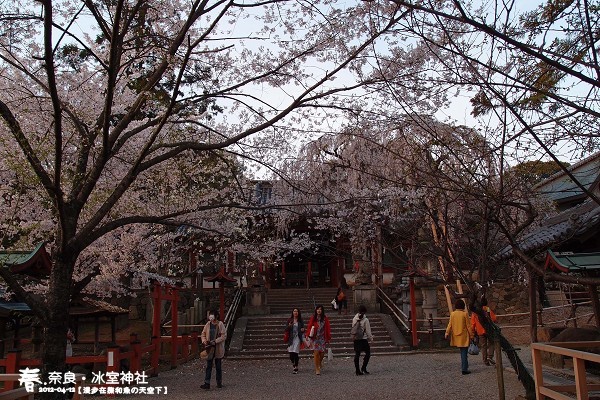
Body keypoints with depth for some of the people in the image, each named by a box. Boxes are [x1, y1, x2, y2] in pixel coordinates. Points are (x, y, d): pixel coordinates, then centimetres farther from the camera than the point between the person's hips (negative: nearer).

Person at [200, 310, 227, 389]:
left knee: (218, 366, 9)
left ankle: (219, 383, 20)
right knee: (208, 366, 2)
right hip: (209, 348, 3)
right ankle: (207, 383, 3)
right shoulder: (208, 324, 4)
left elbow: (224, 336, -11)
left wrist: (215, 341, -19)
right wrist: (204, 340, -9)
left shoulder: (220, 324, -8)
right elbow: (203, 334, 10)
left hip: (218, 349, -3)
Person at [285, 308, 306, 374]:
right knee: (291, 353, -5)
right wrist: (289, 325, -15)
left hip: (298, 338, -1)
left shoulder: (300, 320, 6)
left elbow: (302, 329, 15)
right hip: (291, 338, 1)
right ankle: (293, 363, 25)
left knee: (296, 353, -8)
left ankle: (296, 367, 2)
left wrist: (303, 330, -8)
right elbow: (286, 330, 4)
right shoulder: (289, 320, 6)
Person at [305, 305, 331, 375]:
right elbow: (309, 327, 1)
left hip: (323, 338, 1)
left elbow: (328, 329, 6)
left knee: (322, 353, 0)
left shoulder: (325, 319, 5)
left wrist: (328, 338, 4)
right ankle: (317, 369, 1)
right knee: (316, 353, -7)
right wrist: (309, 335, -11)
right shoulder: (313, 318, 2)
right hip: (315, 338, -1)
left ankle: (320, 362, 35)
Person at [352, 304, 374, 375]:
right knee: (368, 353, 10)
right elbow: (368, 331, -8)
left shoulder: (354, 319, 1)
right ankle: (363, 368, 2)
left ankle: (357, 371, 11)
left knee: (357, 354, 8)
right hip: (363, 339, -5)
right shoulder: (365, 320, -13)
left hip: (356, 339, 5)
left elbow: (353, 329, 8)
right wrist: (370, 338, 5)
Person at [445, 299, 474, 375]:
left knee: (462, 352, 19)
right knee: (464, 353, 0)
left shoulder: (452, 314, -1)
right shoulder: (465, 314, -11)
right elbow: (468, 326, -7)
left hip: (456, 337, 4)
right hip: (464, 336, -4)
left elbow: (450, 325, 0)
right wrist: (471, 335, 0)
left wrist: (447, 333, 6)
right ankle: (464, 369, -1)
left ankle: (464, 367, 27)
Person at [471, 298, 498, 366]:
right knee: (491, 344, 11)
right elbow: (494, 319, -9)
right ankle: (490, 356, -6)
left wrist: (473, 331, 12)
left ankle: (485, 360, 7)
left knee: (483, 346, 8)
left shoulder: (474, 312, 4)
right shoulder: (488, 310, -5)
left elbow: (472, 323, 5)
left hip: (480, 332, 3)